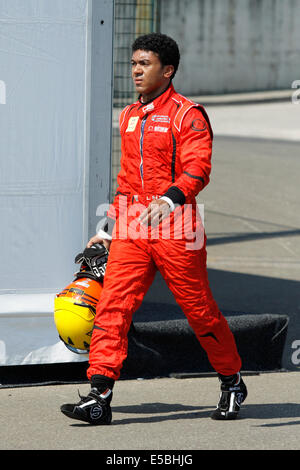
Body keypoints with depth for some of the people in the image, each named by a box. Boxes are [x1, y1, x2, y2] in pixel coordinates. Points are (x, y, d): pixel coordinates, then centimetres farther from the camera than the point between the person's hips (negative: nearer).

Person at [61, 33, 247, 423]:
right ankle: (99, 397, -12)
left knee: (199, 309, 4)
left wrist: (168, 200, -34)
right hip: (131, 229, 6)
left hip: (175, 227, -6)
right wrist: (108, 229, 24)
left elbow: (197, 170, -16)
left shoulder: (188, 115, -5)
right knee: (112, 306, -8)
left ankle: (232, 383, 24)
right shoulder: (129, 117, 17)